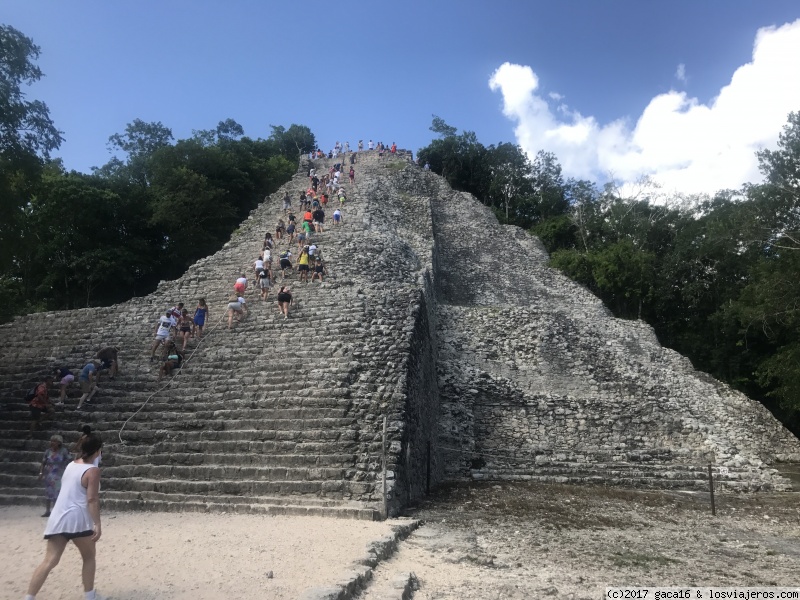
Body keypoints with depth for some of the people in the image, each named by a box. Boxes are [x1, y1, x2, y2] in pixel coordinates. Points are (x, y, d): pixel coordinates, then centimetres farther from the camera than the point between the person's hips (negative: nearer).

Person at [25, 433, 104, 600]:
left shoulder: (71, 464, 11)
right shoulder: (93, 470, -12)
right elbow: (92, 499, -18)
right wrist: (97, 524, -17)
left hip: (58, 517, 6)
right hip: (77, 518, -6)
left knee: (50, 561, 4)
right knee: (89, 556, 12)